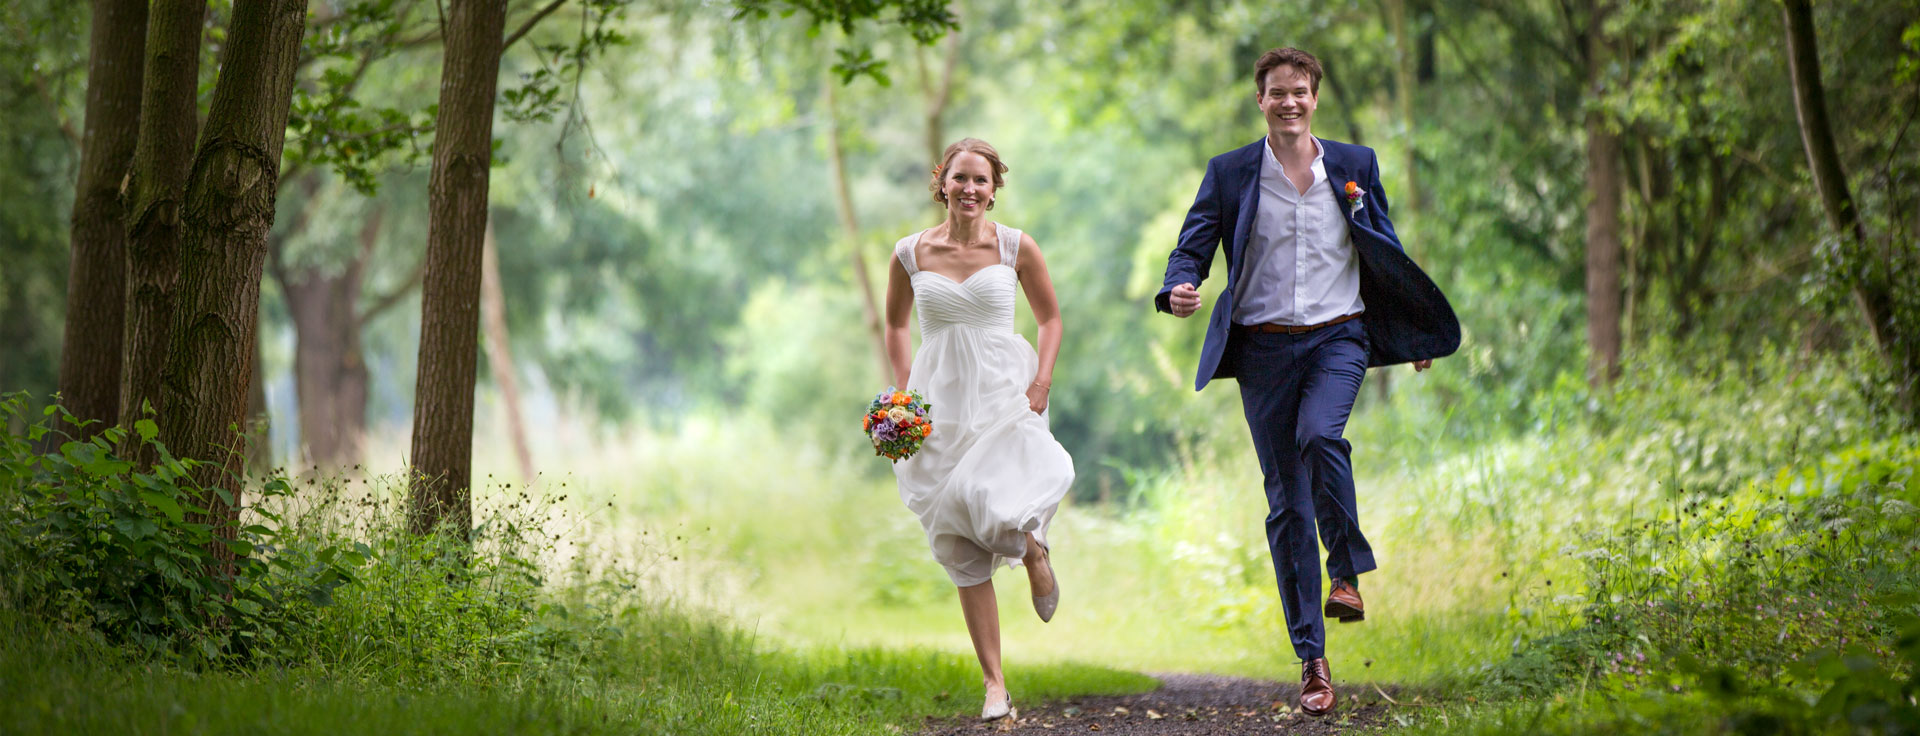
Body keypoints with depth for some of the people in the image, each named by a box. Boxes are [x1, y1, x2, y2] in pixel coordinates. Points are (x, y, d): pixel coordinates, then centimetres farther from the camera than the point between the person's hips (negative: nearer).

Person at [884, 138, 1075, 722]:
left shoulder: (1016, 248, -1)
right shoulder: (911, 254, 3)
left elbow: (1050, 317, 11)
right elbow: (895, 324, 18)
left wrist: (1042, 379, -3)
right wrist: (901, 390, 7)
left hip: (1003, 393, -2)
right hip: (939, 403, 2)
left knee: (987, 504, -28)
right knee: (963, 554, 0)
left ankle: (1033, 546, 11)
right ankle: (995, 685, 8)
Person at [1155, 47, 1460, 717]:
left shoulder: (1355, 166, 7)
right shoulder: (1230, 173, 4)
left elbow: (1385, 255, 17)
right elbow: (1192, 247, 1)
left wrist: (1416, 334, 21)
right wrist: (1179, 291, -22)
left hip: (1337, 337, -1)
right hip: (1264, 347, 1)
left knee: (1319, 435, -32)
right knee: (1286, 503, 1)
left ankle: (1347, 572, -10)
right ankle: (1312, 659, 8)